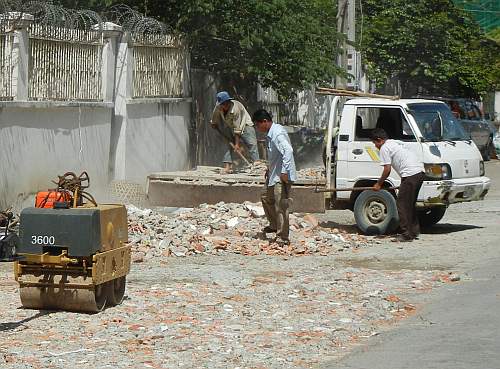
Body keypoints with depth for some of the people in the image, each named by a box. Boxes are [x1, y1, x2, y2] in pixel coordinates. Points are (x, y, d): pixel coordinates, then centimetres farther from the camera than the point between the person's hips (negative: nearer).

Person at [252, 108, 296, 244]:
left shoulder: (278, 134, -22)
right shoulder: (269, 134, 11)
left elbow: (288, 150, -32)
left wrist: (284, 172, -32)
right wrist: (269, 169, 24)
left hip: (281, 177, -11)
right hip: (273, 175, 11)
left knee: (281, 206, -7)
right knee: (266, 198, 24)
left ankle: (283, 237, -2)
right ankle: (274, 225, 40)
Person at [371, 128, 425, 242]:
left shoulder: (384, 148, -1)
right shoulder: (396, 143, 28)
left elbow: (387, 170, -4)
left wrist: (379, 184, 10)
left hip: (410, 174, -10)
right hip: (420, 172, 10)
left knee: (402, 204, -5)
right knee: (410, 204, 19)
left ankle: (407, 235, -7)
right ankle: (414, 231, 22)